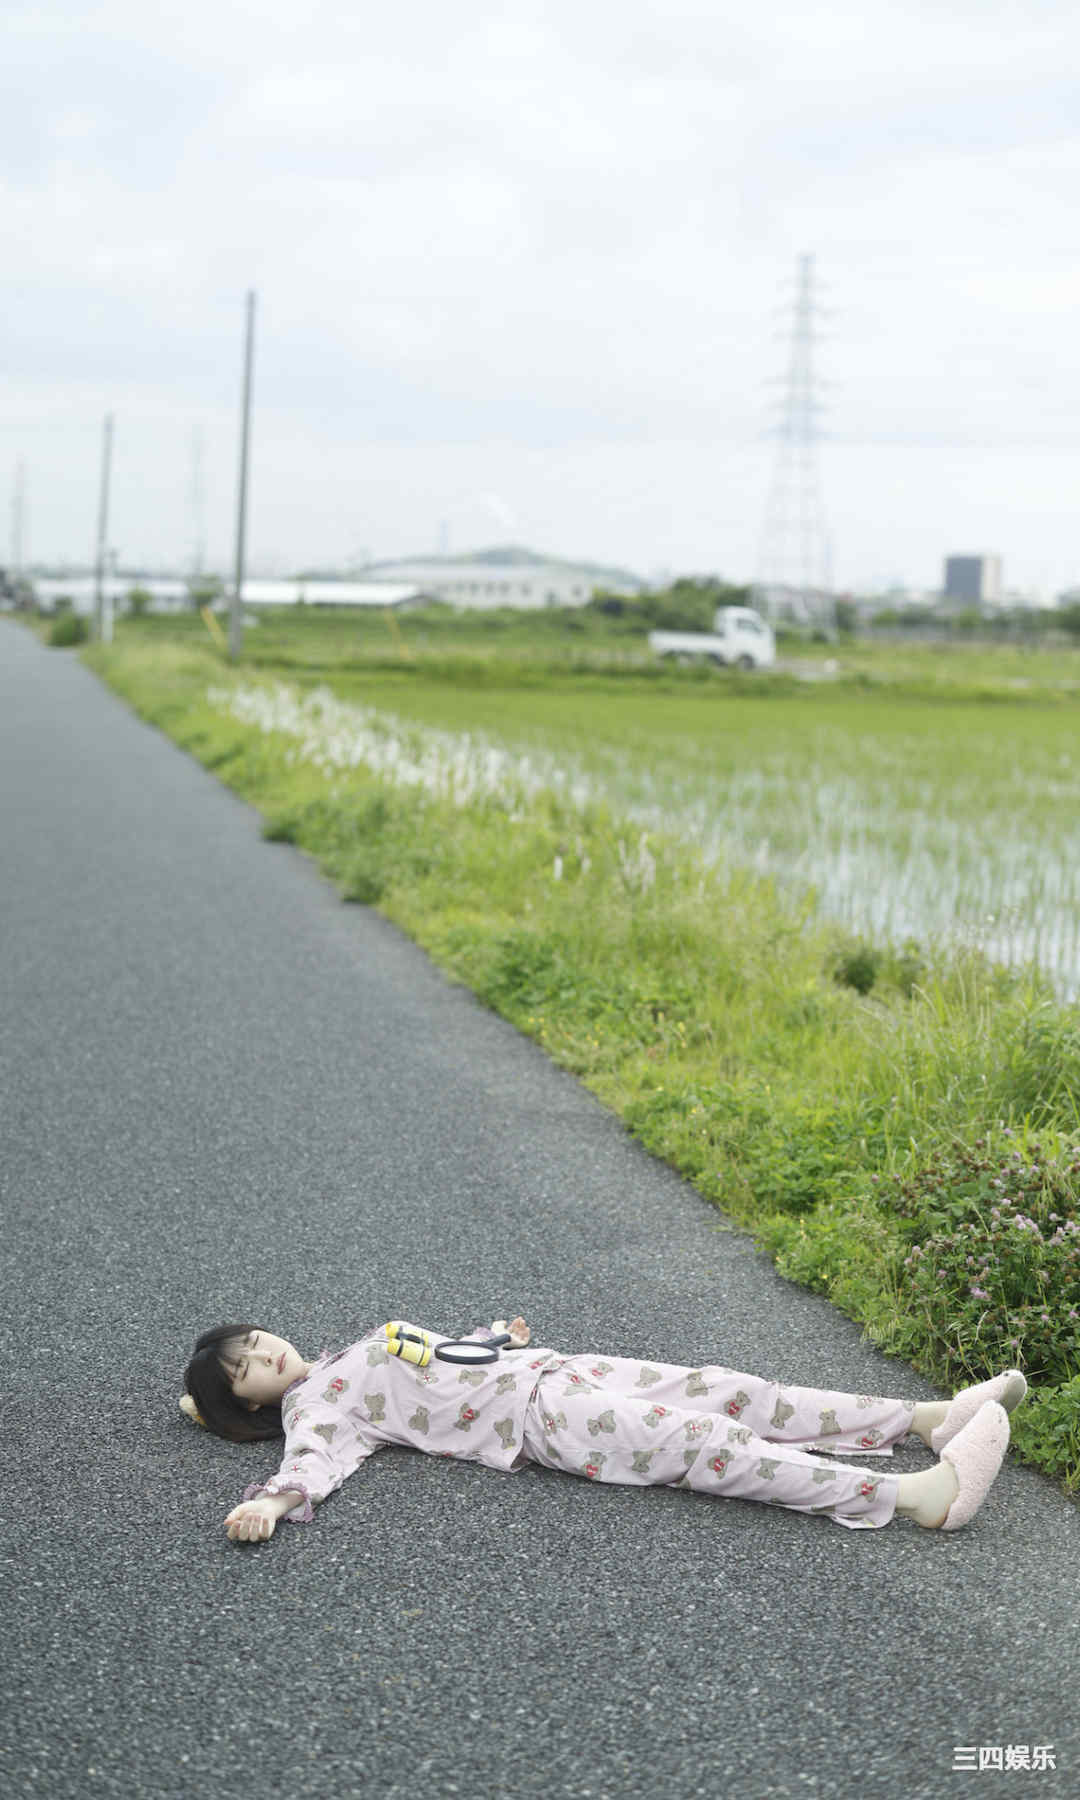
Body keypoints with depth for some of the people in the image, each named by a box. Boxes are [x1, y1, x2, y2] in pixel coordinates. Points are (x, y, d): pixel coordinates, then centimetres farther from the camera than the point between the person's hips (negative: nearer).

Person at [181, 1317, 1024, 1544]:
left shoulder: (367, 1342, 25)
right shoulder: (313, 1403, 0)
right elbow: (316, 1457, -20)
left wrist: (500, 1337, 26)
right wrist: (272, 1502, -38)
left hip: (554, 1368, 8)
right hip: (536, 1419, -8)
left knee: (720, 1390, -5)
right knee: (705, 1442, -22)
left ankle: (926, 1418, -7)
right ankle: (916, 1495, -31)